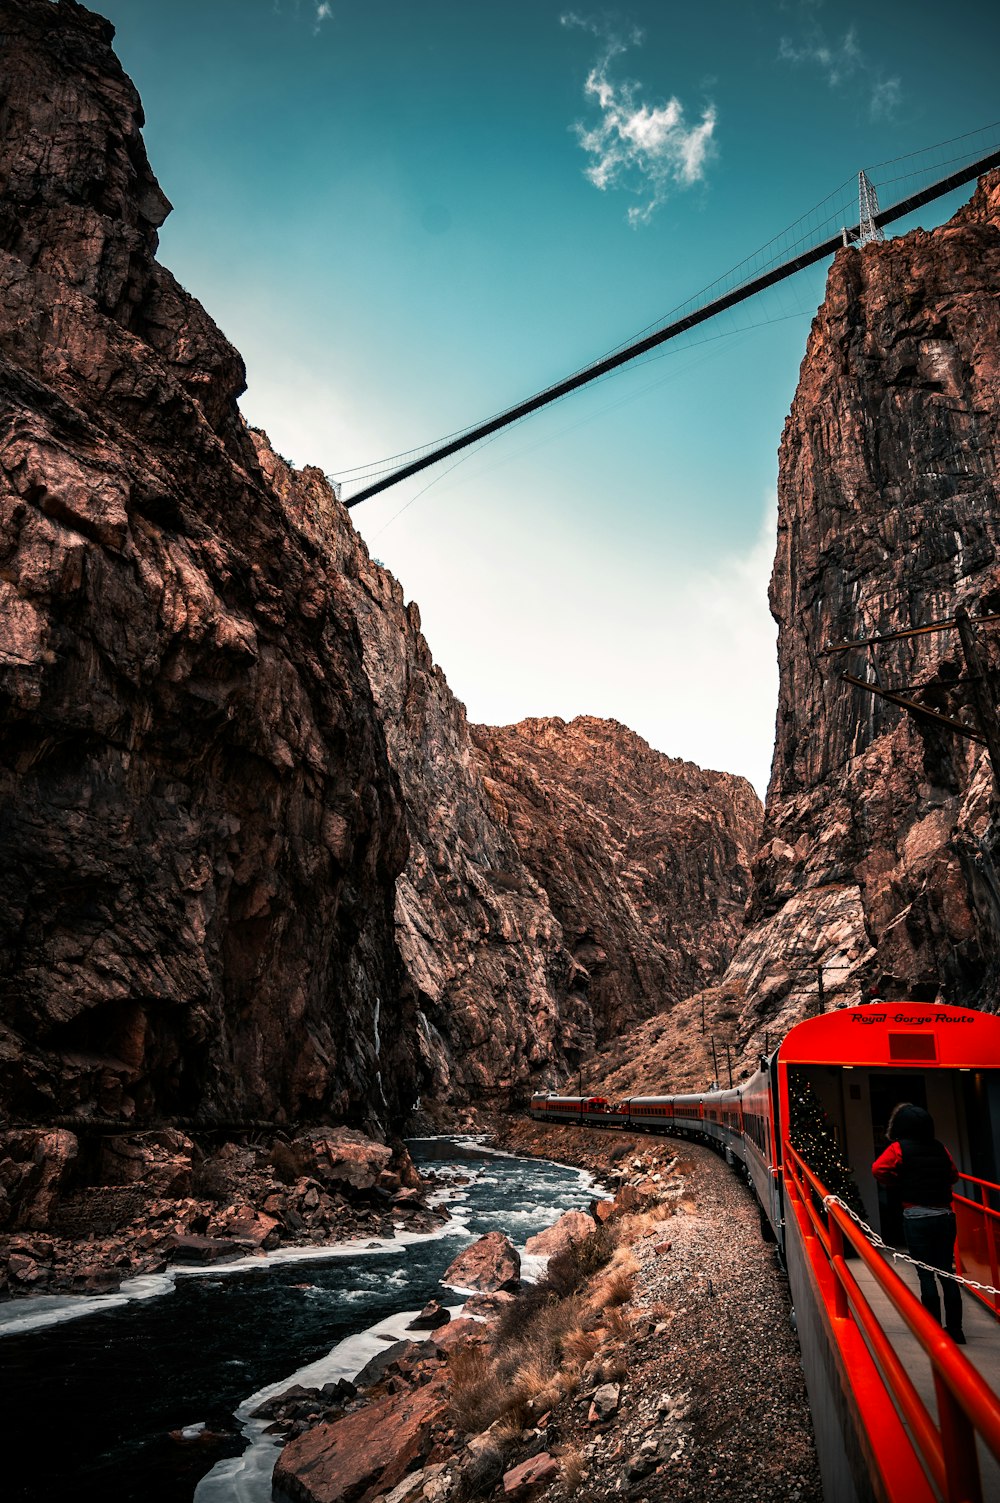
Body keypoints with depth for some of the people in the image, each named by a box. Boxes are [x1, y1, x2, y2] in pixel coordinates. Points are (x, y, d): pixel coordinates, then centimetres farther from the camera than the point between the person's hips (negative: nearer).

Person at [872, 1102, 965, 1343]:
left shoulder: (899, 1148, -7)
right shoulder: (939, 1148, 6)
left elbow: (879, 1169, -17)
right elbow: (953, 1175, 18)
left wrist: (900, 1183, -1)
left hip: (916, 1217, -4)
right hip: (945, 1215, 4)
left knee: (926, 1274, 3)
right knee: (947, 1272, 12)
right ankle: (955, 1328, 16)